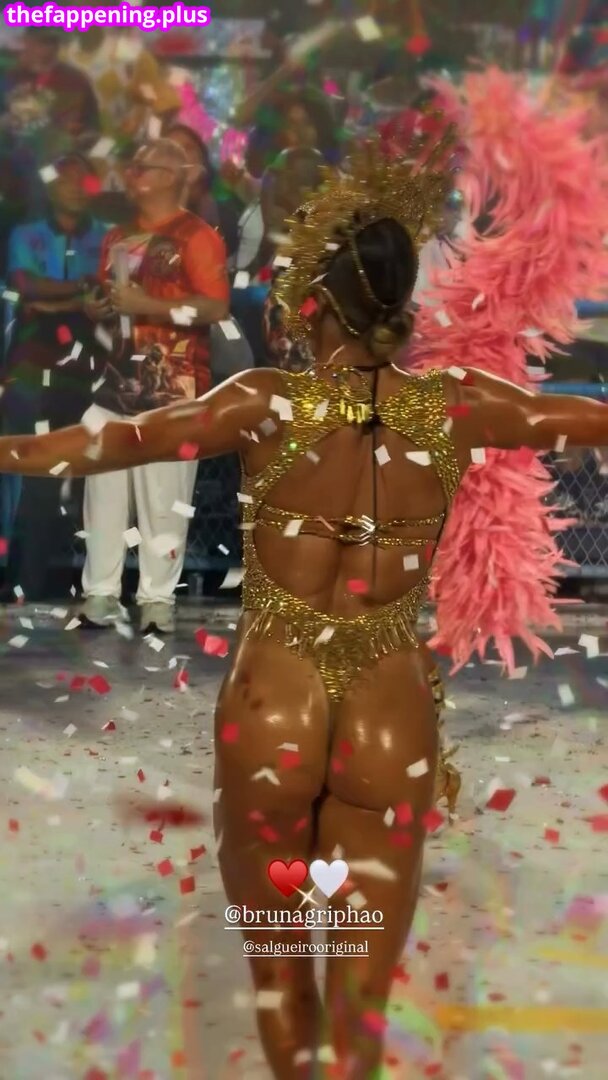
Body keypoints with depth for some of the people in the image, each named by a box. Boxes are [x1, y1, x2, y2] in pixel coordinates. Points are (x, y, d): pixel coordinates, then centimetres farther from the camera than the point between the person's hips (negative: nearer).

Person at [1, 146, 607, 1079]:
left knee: (278, 961, 23)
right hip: (393, 726, 1)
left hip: (272, 714, -1)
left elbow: (123, 441, -15)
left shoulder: (272, 403, -9)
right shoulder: (457, 406, -2)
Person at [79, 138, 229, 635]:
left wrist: (147, 305, -17)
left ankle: (158, 597, 5)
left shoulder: (197, 236, -5)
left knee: (164, 496, -4)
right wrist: (102, 307, 7)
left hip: (173, 387, -7)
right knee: (103, 490, 4)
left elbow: (217, 308, -14)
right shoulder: (118, 238, 19)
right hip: (118, 379, 7)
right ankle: (100, 593, 11)